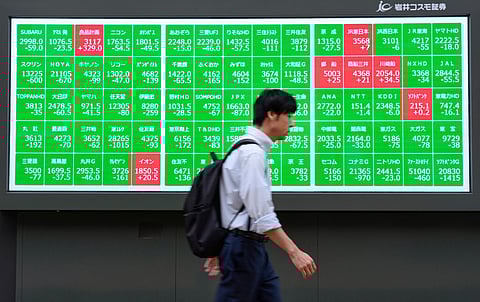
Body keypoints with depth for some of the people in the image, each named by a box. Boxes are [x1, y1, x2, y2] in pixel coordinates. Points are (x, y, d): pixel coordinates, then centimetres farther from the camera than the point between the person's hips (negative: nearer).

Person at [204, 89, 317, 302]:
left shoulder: (250, 149, 13)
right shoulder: (253, 153, -18)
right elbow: (262, 214, -23)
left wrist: (219, 249, 21)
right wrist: (294, 252, -24)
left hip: (253, 246, 10)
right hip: (243, 246, -10)